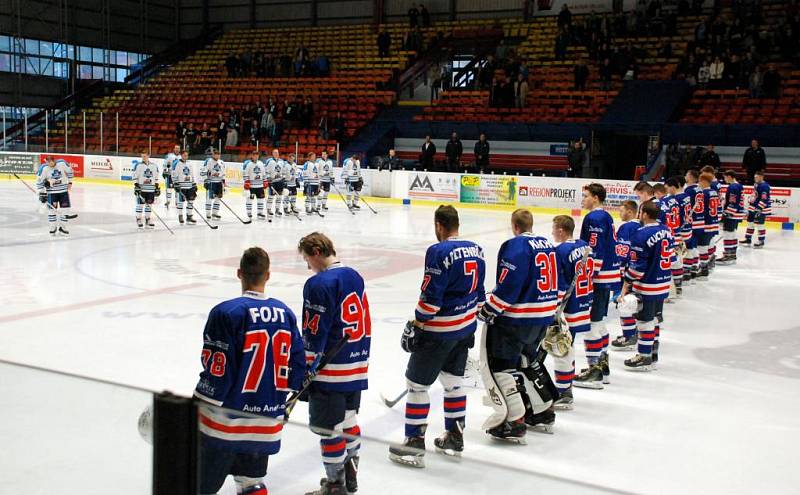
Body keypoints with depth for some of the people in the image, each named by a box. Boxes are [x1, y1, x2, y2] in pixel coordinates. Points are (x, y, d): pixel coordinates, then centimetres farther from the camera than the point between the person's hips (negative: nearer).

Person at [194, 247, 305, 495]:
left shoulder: (226, 312, -15)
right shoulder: (286, 314, 2)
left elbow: (217, 374, -15)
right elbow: (298, 366, 7)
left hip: (224, 422, -5)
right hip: (266, 426, 5)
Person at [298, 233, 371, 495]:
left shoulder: (319, 284, -17)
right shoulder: (354, 277, 9)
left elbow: (314, 334, -18)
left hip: (330, 368, -9)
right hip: (357, 367, 9)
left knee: (329, 427, 3)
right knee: (348, 419, 21)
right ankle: (350, 473, 33)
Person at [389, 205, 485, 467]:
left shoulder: (439, 252, -19)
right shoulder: (476, 250, 5)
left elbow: (430, 296, -21)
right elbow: (478, 292, 12)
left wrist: (415, 325, -10)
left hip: (439, 330, -8)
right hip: (466, 328, 8)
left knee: (417, 382, 3)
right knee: (453, 381, 20)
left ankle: (414, 444, 7)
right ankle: (454, 438, 30)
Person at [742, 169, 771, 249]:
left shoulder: (764, 186, -18)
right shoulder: (756, 184, 12)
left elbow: (764, 199, -24)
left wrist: (759, 208, -29)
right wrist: (750, 207, 22)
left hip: (761, 209, -10)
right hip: (754, 207, 10)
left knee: (759, 224, -5)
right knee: (750, 223, 13)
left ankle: (761, 241, 4)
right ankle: (748, 239, 23)